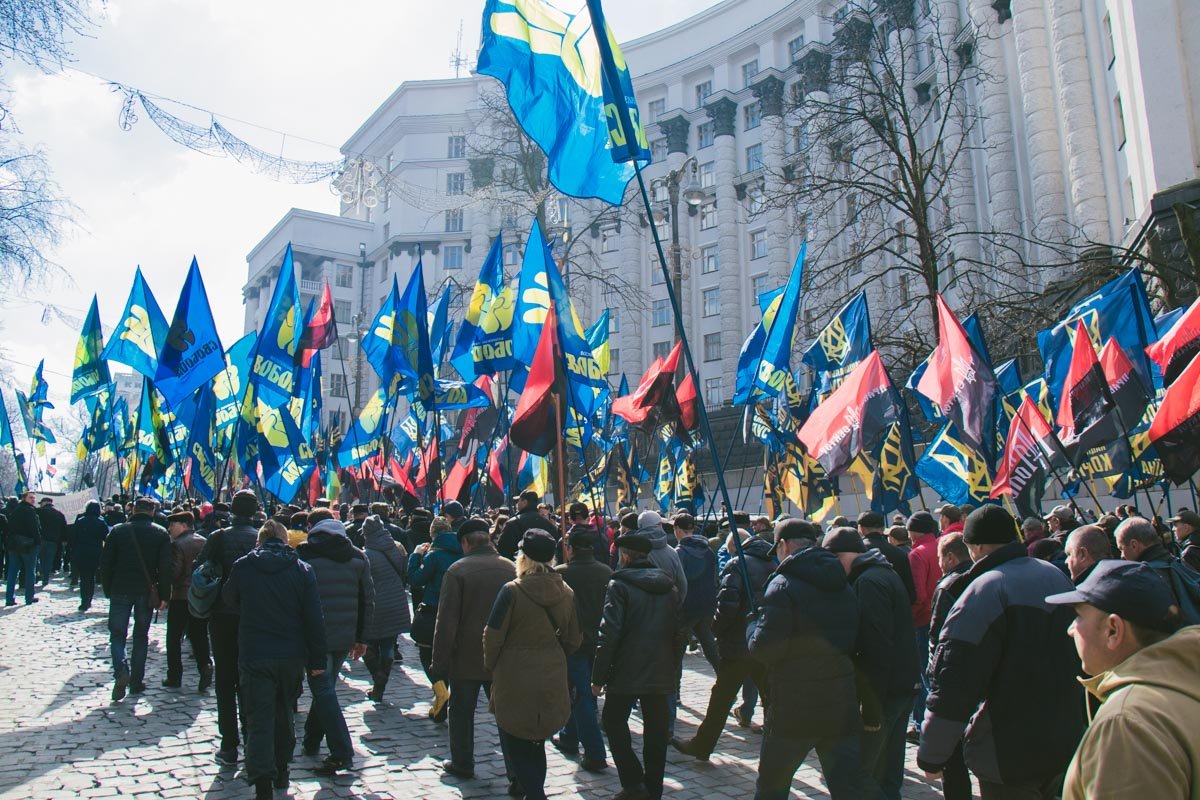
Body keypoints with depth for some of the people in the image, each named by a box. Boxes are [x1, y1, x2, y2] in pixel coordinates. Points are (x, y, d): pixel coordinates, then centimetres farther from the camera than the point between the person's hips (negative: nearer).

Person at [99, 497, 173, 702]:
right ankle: (137, 681, 13)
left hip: (121, 591, 0)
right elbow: (165, 568, -5)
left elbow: (105, 563, 0)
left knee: (117, 633, 8)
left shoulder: (118, 531, 0)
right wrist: (164, 596, 1)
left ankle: (121, 670, -16)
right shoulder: (161, 534, -1)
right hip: (147, 593, 1)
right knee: (141, 636, 11)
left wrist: (108, 590, 9)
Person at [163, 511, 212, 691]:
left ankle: (174, 677, 12)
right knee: (199, 635, 10)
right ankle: (205, 665, -10)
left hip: (181, 596, -5)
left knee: (174, 637, 8)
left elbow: (173, 572, -17)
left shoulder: (178, 544, -13)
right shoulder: (204, 542, 6)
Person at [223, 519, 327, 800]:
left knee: (259, 719, 1)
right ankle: (281, 771, 31)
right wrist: (317, 659, 0)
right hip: (291, 657, 2)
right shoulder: (302, 569, -5)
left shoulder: (243, 566, -5)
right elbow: (314, 618, -6)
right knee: (285, 713, 20)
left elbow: (229, 599, 14)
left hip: (253, 656, -1)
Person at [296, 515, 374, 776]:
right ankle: (311, 742, 35)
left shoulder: (303, 555, -3)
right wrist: (361, 637, 14)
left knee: (323, 691, -2)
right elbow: (368, 599, 8)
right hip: (345, 637, 5)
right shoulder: (357, 557, 8)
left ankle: (342, 753, -7)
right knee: (325, 688, 21)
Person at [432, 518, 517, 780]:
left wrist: (439, 664, -6)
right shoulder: (511, 568, -2)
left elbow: (446, 622, -13)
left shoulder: (457, 570, -12)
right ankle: (516, 769, 14)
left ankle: (462, 764, 26)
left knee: (461, 713, 15)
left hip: (466, 659, -3)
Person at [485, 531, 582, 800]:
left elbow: (493, 636, -12)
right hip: (552, 682, 5)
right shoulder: (566, 593, -3)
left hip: (515, 681, -5)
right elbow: (574, 641, 3)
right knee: (537, 741, 23)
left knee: (516, 744, 9)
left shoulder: (512, 591, -17)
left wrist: (490, 666, 5)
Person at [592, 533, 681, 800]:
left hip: (627, 671, -5)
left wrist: (598, 677, -10)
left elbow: (609, 634, -16)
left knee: (614, 721, 11)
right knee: (656, 731, 13)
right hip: (661, 674, 5)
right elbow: (679, 629, 12)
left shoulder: (620, 585, -10)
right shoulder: (669, 585, 8)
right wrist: (674, 667, 18)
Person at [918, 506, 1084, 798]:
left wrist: (931, 757, -15)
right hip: (1066, 744, 7)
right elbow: (1079, 659, 18)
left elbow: (953, 685, -24)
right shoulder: (1057, 577, 3)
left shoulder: (982, 593, -22)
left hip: (1008, 755, -7)